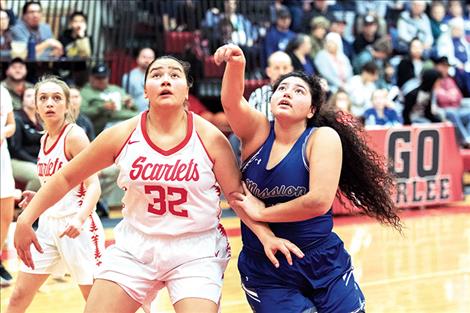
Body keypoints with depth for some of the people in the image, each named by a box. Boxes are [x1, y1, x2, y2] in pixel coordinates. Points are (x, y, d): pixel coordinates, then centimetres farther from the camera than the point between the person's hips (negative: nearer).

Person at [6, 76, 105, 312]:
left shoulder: (74, 135, -12)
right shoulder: (45, 139, 10)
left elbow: (93, 186, -19)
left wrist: (80, 218, -36)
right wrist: (37, 198, 5)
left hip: (77, 227, -8)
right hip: (48, 224, 8)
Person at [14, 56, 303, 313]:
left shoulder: (210, 138, -10)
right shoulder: (122, 136, -6)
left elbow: (237, 194, -1)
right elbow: (66, 178, 4)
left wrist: (266, 235, -15)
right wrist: (26, 219, 0)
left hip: (196, 254, -2)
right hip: (134, 249, 2)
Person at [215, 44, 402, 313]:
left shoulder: (323, 137, -10)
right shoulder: (258, 131, -2)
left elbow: (319, 201, -22)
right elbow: (231, 102, -23)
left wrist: (261, 212, -15)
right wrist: (235, 64, -42)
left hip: (323, 264, -1)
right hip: (265, 271, 1)